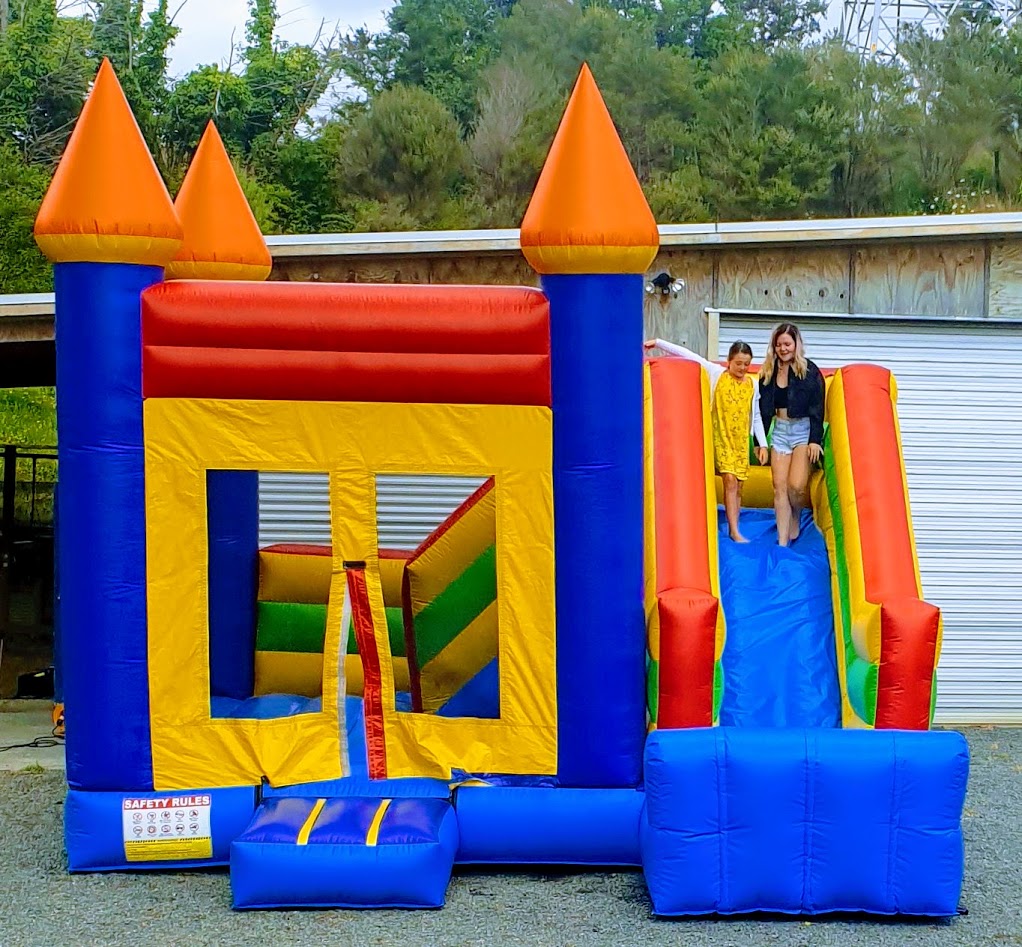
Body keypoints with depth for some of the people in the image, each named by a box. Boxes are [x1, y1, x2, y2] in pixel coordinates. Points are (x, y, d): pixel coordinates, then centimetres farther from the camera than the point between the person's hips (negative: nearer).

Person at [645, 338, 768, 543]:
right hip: (721, 439, -3)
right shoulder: (716, 374, -4)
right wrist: (658, 343, -13)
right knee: (730, 481, -13)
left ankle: (733, 530, 13)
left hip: (741, 442, 3)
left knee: (737, 486, 5)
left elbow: (756, 417, 11)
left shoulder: (753, 384, 4)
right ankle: (734, 532, -13)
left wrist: (762, 443, 7)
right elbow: (688, 355, -9)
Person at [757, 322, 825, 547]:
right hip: (780, 430, 4)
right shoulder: (768, 373, 5)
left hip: (803, 430, -4)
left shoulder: (809, 371, -7)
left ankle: (796, 520, 19)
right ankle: (782, 541, 1)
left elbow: (817, 409, -8)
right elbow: (763, 409, 11)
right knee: (779, 486, -2)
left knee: (796, 485, -13)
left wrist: (815, 440, -14)